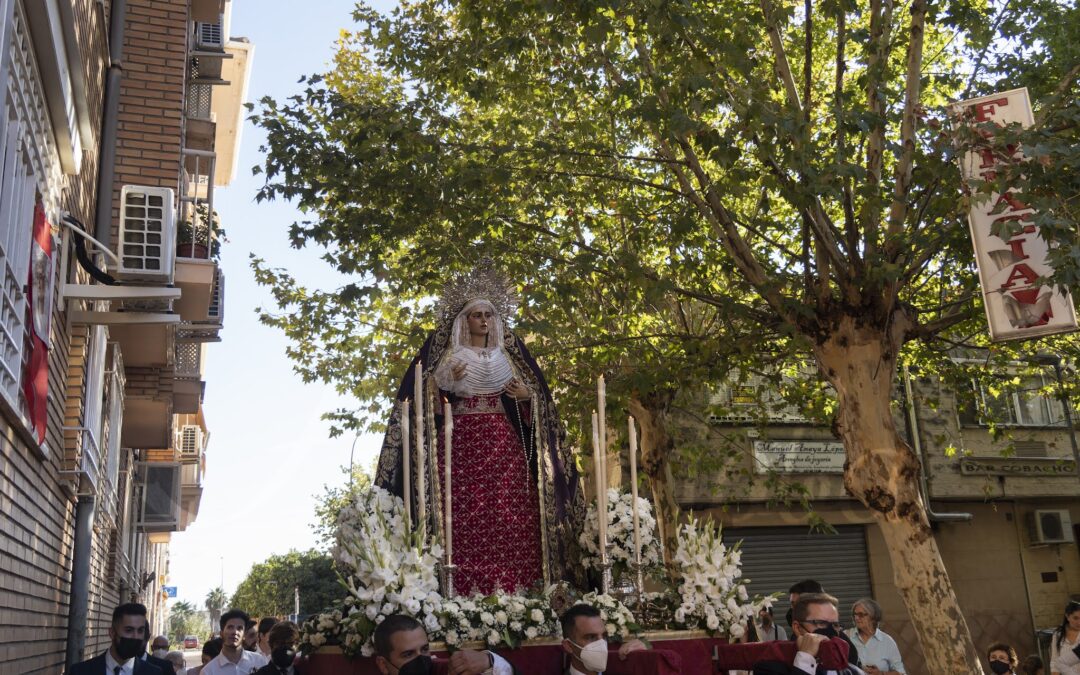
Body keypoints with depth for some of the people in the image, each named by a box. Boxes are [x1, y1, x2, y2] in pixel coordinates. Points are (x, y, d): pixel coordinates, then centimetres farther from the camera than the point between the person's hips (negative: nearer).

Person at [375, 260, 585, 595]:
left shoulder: (509, 350, 15)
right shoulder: (445, 351, 9)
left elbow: (536, 392, 15)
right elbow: (427, 398, 5)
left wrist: (526, 395, -6)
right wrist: (447, 381, -12)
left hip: (504, 444, 2)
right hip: (460, 443, -2)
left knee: (510, 520, -7)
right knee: (464, 520, -11)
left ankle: (516, 591, -6)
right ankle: (465, 591, -10)